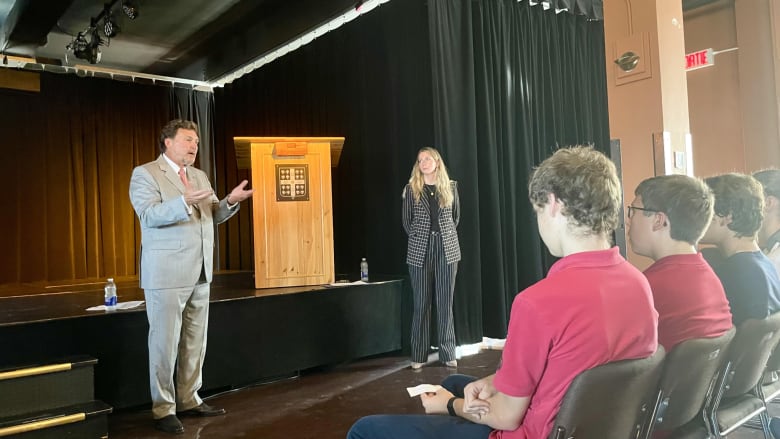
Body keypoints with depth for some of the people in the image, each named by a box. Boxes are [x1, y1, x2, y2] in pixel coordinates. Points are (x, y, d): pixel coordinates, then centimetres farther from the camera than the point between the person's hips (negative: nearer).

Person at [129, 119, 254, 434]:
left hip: (200, 273, 7)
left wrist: (231, 201, -7)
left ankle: (189, 400, 24)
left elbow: (213, 216, 13)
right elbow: (149, 215, -18)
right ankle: (163, 409, 12)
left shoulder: (200, 176, 15)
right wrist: (184, 202, -34)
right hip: (166, 274, -7)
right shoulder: (145, 174, -5)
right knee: (165, 343, 1)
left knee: (195, 342, 12)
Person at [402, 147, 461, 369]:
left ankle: (448, 354, 13)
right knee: (421, 304, 3)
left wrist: (446, 235, 8)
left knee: (445, 303, 4)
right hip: (420, 251, -1)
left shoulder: (450, 187, 7)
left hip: (447, 249, 1)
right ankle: (419, 355, 10)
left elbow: (456, 216, 15)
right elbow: (406, 221, 7)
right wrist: (418, 238, 3)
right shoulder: (411, 189, 3)